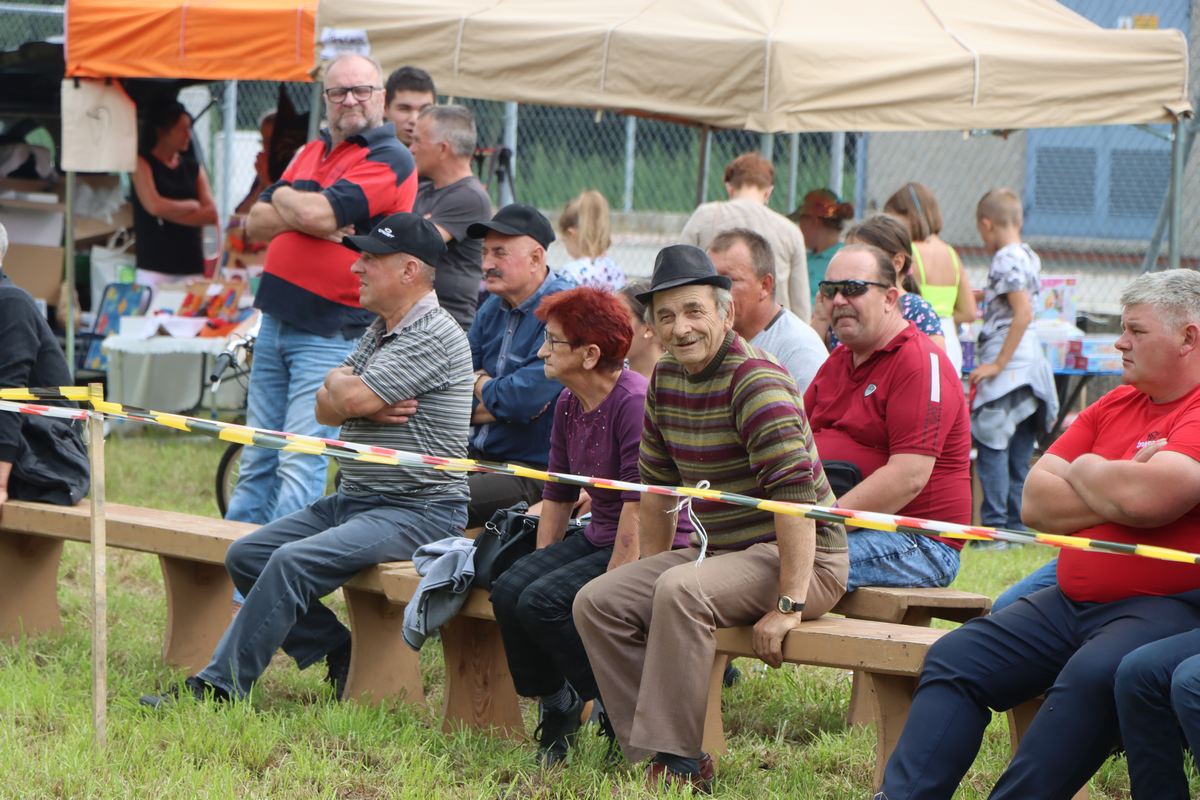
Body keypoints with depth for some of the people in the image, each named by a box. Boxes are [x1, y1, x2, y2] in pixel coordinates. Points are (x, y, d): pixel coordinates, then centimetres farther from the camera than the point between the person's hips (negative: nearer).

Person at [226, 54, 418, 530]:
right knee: (257, 463, 11)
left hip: (330, 334, -8)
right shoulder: (310, 153, 17)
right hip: (275, 322, 8)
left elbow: (319, 214, -20)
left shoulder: (389, 160, -8)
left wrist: (284, 197, 1)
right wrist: (303, 213, -9)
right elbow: (255, 224, 10)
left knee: (299, 465, -10)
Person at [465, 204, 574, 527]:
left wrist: (482, 386, -1)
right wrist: (501, 404, -10)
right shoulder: (493, 308, 13)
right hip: (479, 457, 8)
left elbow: (524, 399, -22)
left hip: (535, 469, -8)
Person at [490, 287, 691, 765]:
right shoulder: (568, 405, 8)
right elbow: (558, 496, 16)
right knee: (508, 591, -14)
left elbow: (638, 506, -22)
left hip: (649, 548, -8)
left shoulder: (634, 403, -19)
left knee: (542, 603, -24)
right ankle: (554, 704, 4)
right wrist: (540, 565, 6)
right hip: (597, 537, 8)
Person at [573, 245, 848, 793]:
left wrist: (788, 606, -30)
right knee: (597, 603, -5)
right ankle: (672, 758, -9)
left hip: (800, 558, -9)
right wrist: (647, 575, 14)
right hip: (719, 551, 9)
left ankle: (676, 763, -28)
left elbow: (795, 493, -27)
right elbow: (658, 483, 20)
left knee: (681, 592, -34)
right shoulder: (665, 379, 8)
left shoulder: (755, 380, -19)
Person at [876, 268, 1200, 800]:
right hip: (1071, 601, 9)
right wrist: (1118, 489, -8)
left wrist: (1087, 473, -3)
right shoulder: (1114, 406, 17)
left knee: (1092, 676, -36)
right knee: (955, 659, -3)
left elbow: (1148, 498, -26)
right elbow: (1035, 502, 10)